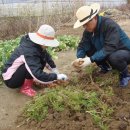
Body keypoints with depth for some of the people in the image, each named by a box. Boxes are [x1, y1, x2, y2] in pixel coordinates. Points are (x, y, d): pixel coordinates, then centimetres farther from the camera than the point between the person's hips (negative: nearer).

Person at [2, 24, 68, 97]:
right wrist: (57, 76, -30)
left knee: (43, 59, -4)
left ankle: (28, 80, 5)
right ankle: (26, 88, -11)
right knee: (30, 65, -31)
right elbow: (38, 75, -38)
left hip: (17, 73, 8)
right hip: (10, 79, -8)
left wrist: (54, 69, 0)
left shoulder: (37, 45, -9)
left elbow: (47, 57, 8)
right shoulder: (29, 51, -33)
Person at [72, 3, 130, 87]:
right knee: (88, 49, -10)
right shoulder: (88, 30, -7)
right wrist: (79, 58, -31)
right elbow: (82, 45, -10)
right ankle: (105, 67, 11)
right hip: (106, 53, 7)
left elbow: (110, 47, -38)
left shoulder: (110, 25, -29)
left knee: (114, 57, -40)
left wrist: (91, 59, -42)